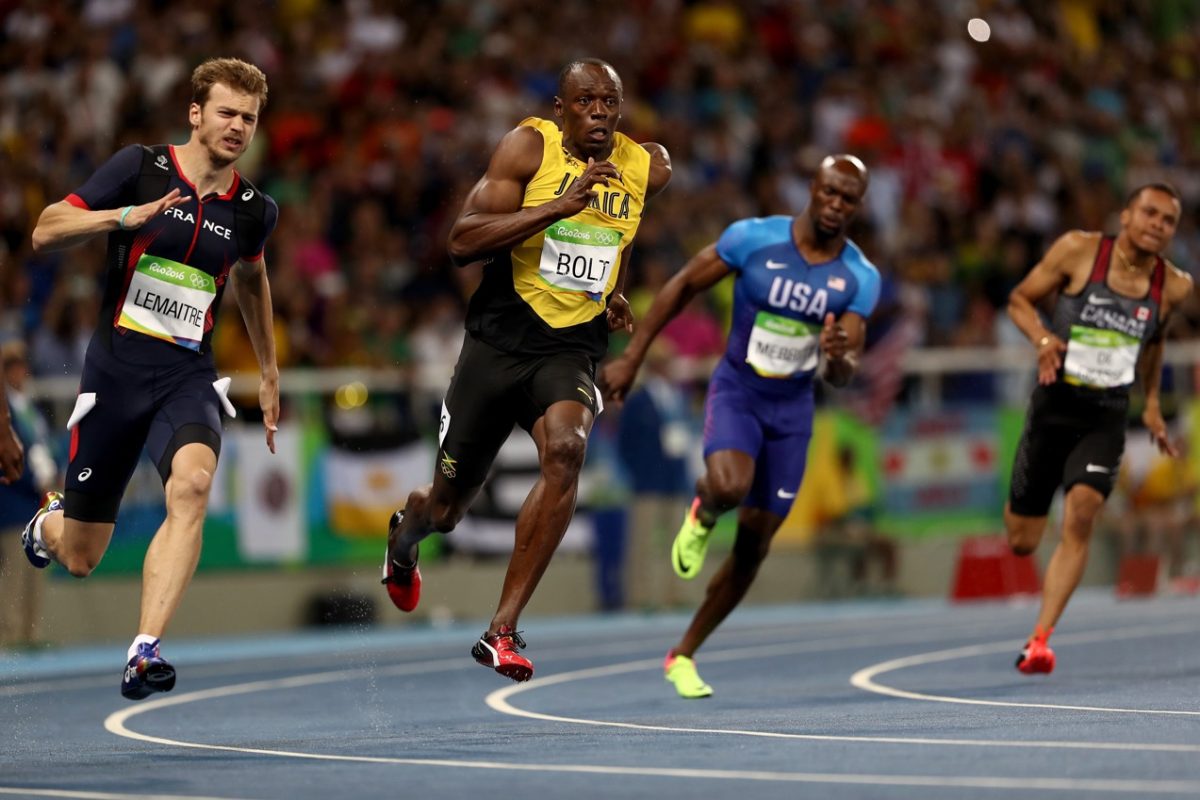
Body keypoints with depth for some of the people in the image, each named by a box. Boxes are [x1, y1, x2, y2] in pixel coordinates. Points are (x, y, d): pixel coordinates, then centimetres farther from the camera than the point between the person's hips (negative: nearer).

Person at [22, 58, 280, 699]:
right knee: (80, 559, 5)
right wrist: (126, 217, -22)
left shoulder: (253, 211, 7)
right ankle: (49, 520, 45)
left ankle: (145, 651, -34)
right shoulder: (139, 168, -4)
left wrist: (269, 372, 33)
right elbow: (44, 234, -6)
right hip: (115, 370, -2)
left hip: (188, 376, 2)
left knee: (192, 483, -33)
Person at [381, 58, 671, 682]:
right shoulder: (529, 147, -10)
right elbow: (463, 242, -21)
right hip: (498, 342, -2)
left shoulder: (647, 167, 2)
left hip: (572, 350, 2)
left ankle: (502, 630, -27)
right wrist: (561, 205, -28)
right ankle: (405, 532, 51)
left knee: (566, 450, -31)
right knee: (445, 508, 9)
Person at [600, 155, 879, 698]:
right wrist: (631, 358, -5)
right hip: (736, 392, -3)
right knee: (730, 487, -34)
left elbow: (842, 377, -12)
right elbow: (683, 287, -3)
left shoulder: (860, 278, -8)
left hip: (792, 409, 3)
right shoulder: (753, 239, -14)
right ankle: (702, 514, 5)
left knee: (753, 545, 5)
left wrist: (838, 357, -37)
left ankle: (683, 657, 21)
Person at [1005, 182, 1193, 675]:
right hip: (1053, 407, -1)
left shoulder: (1174, 287, -1)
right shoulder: (1079, 250, -9)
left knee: (1080, 515, -24)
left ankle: (1040, 639, -19)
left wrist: (1152, 403, 19)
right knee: (1021, 542, 6)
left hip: (1106, 417, 1)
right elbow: (1020, 299, 1)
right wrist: (1042, 338, -18)